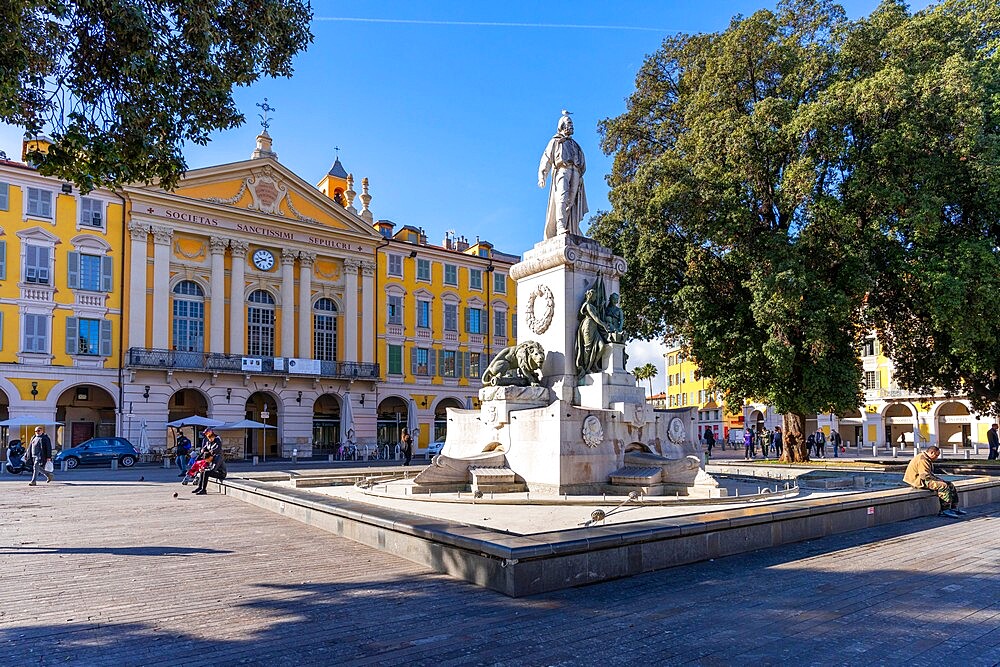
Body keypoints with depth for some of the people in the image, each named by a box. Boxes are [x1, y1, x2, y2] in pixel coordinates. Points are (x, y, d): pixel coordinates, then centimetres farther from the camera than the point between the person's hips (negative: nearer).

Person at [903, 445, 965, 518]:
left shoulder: (927, 459, 19)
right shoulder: (922, 460, -19)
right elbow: (925, 476, -25)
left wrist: (938, 478, 8)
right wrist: (937, 479, -13)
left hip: (926, 479, 12)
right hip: (919, 481, -12)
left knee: (950, 485, 7)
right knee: (943, 486, -27)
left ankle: (954, 507, 9)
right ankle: (946, 510, -23)